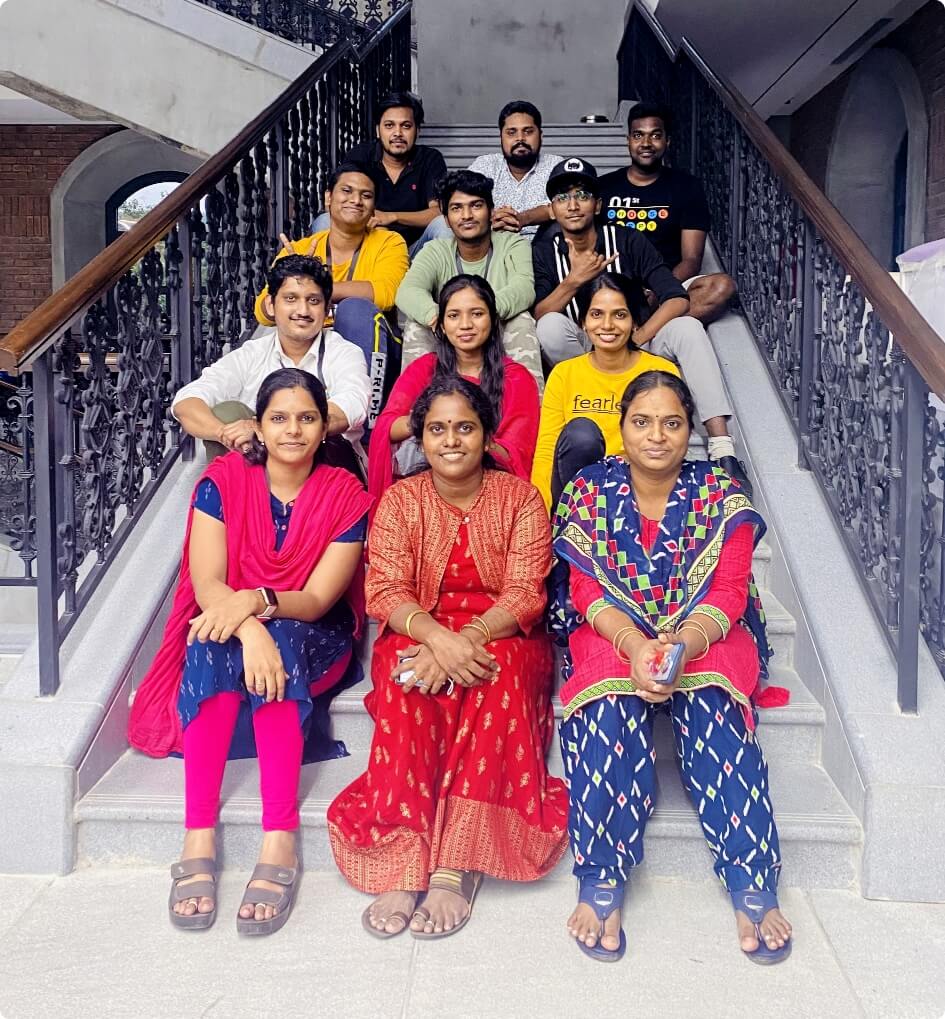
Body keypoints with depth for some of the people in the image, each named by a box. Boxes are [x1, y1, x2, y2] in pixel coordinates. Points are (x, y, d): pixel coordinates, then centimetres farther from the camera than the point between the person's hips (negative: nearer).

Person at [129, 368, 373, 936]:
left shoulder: (345, 495, -6)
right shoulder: (223, 481, -4)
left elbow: (318, 599, -13)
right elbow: (206, 581, -16)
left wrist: (255, 601, -34)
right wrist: (249, 628, -37)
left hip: (314, 644, -1)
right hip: (224, 630, 1)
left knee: (280, 641, -36)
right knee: (216, 644, -35)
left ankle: (280, 840, -41)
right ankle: (199, 838, -37)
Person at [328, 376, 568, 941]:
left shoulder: (519, 497, 2)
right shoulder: (400, 500, 5)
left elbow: (526, 593, -8)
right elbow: (387, 592, -7)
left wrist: (469, 638, -27)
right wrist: (439, 637, -29)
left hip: (503, 636, 0)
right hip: (418, 634, 1)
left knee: (500, 671, -35)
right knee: (404, 678, -34)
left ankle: (456, 866, -35)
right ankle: (405, 864, -36)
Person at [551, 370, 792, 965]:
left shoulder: (721, 495, 1)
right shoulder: (590, 492, 2)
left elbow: (728, 590, -8)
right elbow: (586, 590, -6)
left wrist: (685, 643, -30)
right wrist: (635, 645, -27)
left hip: (706, 636, 0)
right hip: (613, 635, 0)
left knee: (710, 701, -34)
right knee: (609, 700, -34)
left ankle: (753, 886, -28)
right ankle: (602, 883, -29)